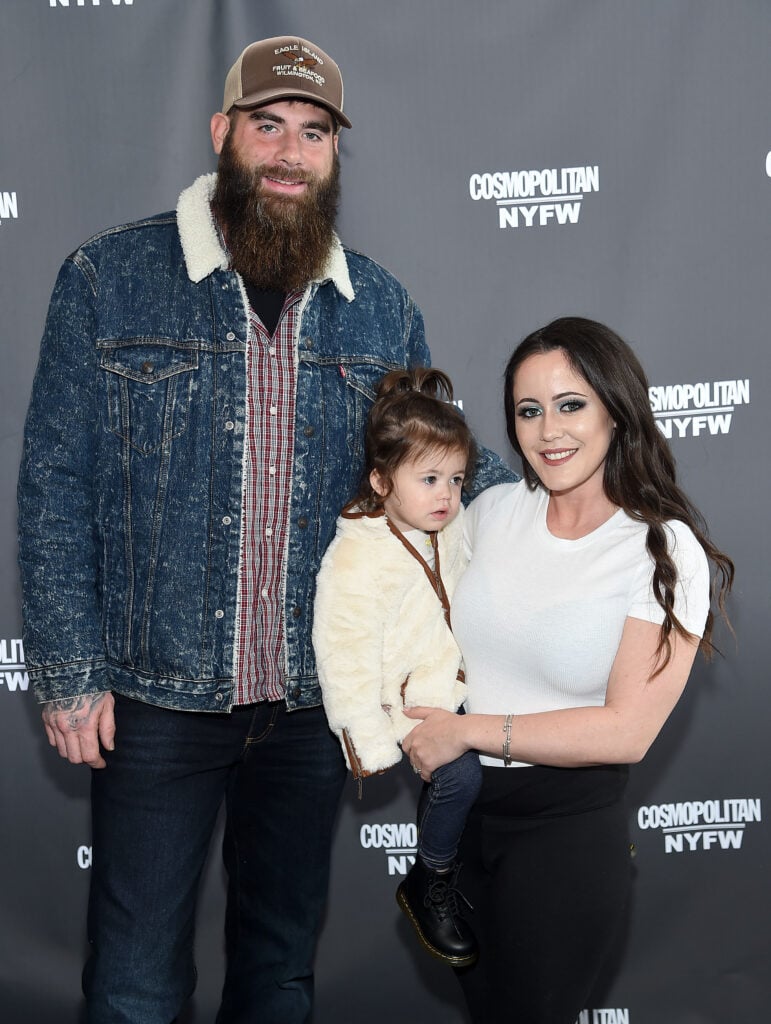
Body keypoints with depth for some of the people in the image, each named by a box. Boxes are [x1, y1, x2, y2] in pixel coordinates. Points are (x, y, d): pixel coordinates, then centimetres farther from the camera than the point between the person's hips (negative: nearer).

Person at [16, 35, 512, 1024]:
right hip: (156, 695, -2)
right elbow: (54, 483, -5)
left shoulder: (382, 308, 4)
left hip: (315, 704, 3)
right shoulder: (110, 277, -5)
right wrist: (68, 673, -9)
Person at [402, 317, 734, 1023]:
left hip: (566, 830, -4)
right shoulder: (493, 510, -1)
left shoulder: (668, 552, -14)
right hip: (455, 810, 5)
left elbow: (626, 732, -19)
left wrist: (467, 730, -17)